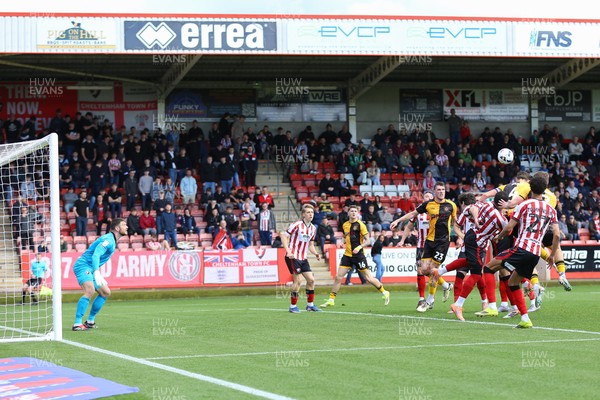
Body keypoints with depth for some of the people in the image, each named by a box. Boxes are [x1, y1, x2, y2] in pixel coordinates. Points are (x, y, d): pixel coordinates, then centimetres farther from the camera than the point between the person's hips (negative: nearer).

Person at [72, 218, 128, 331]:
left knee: (106, 292, 12)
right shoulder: (108, 239, -15)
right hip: (83, 266, -11)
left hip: (91, 269, 11)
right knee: (90, 291, -29)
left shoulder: (112, 241, 17)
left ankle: (90, 321, 17)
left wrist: (99, 277, 29)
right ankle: (77, 324, -32)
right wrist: (97, 273, -40)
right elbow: (95, 256, -28)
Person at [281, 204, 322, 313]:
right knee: (297, 280, -11)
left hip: (303, 258, 7)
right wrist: (288, 251, -21)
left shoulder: (313, 228, 10)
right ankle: (293, 306, 1)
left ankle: (310, 304, 17)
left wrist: (316, 253, 0)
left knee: (311, 279, 4)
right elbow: (284, 236, -12)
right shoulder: (297, 225, -12)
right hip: (293, 257, -7)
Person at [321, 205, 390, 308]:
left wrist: (359, 247, -24)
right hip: (347, 255, 5)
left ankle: (384, 293, 18)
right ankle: (331, 300, 5)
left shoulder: (360, 225, -8)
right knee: (338, 277, -2)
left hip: (359, 255, -5)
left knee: (368, 278, -2)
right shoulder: (345, 225, 10)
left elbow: (367, 240, -9)